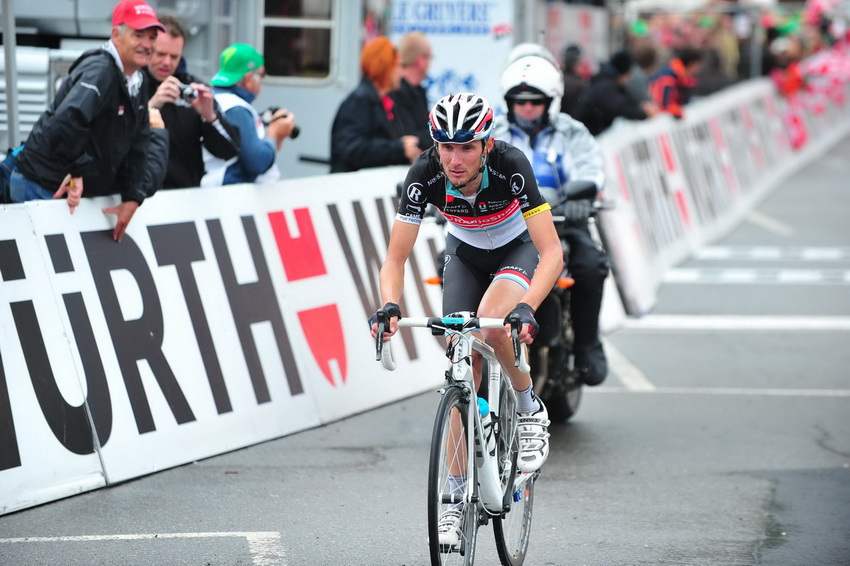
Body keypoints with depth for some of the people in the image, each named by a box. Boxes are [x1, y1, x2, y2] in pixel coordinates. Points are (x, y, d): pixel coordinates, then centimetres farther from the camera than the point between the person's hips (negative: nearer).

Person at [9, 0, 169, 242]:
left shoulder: (136, 81, 9)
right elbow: (67, 120, -37)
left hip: (80, 187, 9)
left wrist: (132, 197, -1)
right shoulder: (99, 71, -20)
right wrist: (76, 171, -28)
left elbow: (138, 147, 9)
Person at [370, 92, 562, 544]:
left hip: (518, 248, -3)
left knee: (490, 319, -34)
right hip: (464, 253, 3)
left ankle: (530, 410, -7)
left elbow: (552, 253, -38)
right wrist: (390, 307, -45)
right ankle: (459, 495, 2)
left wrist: (526, 308, -53)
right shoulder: (425, 174, -30)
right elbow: (395, 259, -25)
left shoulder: (511, 166, -36)